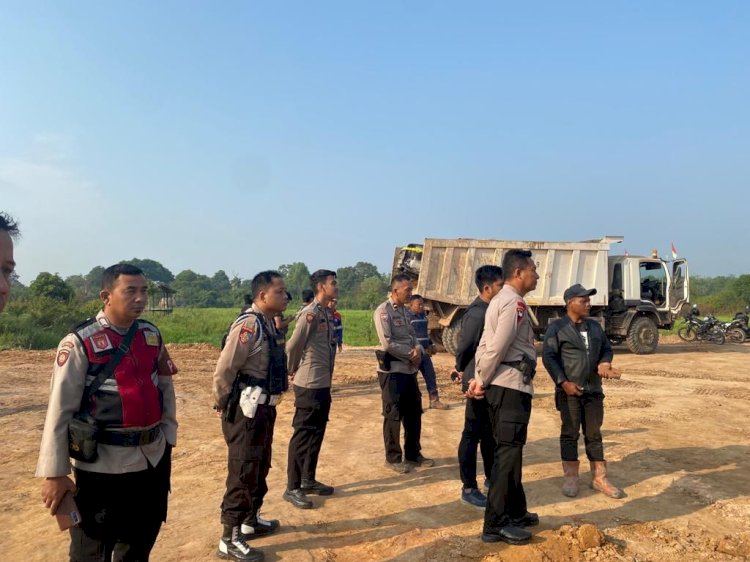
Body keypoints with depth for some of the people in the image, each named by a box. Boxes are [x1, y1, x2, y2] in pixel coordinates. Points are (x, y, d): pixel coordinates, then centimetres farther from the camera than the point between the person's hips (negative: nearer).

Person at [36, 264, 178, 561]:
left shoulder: (152, 335, 3)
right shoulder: (79, 343, -13)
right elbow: (60, 409, -12)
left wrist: (168, 436, 10)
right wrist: (55, 473, -11)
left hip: (153, 458, 5)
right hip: (102, 465, -5)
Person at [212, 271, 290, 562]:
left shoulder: (268, 324, 8)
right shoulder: (248, 325, -21)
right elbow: (224, 370, -21)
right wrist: (223, 406, -9)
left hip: (263, 408, 9)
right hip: (246, 411, -9)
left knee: (260, 468, 21)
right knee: (243, 473, 1)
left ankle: (251, 521, 39)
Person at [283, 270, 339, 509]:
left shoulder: (327, 314, 11)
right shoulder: (311, 313, -18)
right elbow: (293, 347, -18)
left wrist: (326, 381, 10)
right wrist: (293, 371, -2)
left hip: (323, 385, 9)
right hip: (309, 386, -9)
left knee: (317, 434, 17)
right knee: (303, 435, 0)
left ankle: (308, 480, 30)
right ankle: (292, 488, 10)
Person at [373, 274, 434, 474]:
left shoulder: (404, 310, 13)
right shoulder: (383, 311, -14)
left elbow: (413, 336, 14)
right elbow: (387, 343, -21)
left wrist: (418, 349, -8)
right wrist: (411, 353, -12)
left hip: (409, 370, 9)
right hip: (392, 370, -8)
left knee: (414, 413, 15)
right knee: (393, 415, 1)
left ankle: (413, 454, 29)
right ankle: (393, 458, 15)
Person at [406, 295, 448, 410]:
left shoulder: (423, 315, 12)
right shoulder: (407, 316, -13)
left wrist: (431, 345, 15)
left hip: (424, 352, 8)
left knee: (431, 375, 9)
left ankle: (434, 401, 19)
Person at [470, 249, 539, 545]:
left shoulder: (501, 300, 18)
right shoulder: (514, 302, -15)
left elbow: (485, 345, 15)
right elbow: (497, 348, -20)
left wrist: (479, 378, 8)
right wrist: (483, 382, -9)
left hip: (502, 385, 10)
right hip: (511, 386, -10)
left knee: (508, 451, 17)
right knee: (508, 453, -4)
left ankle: (515, 512, 29)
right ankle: (496, 524, 3)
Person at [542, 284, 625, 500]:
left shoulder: (595, 326, 12)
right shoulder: (557, 328, -7)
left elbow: (606, 348, 18)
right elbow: (548, 357, -10)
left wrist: (604, 363, -6)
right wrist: (563, 382, -16)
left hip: (593, 390, 5)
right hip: (569, 391, -5)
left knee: (594, 434, 11)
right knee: (570, 433, 5)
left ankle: (599, 478, 20)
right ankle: (570, 478, 15)